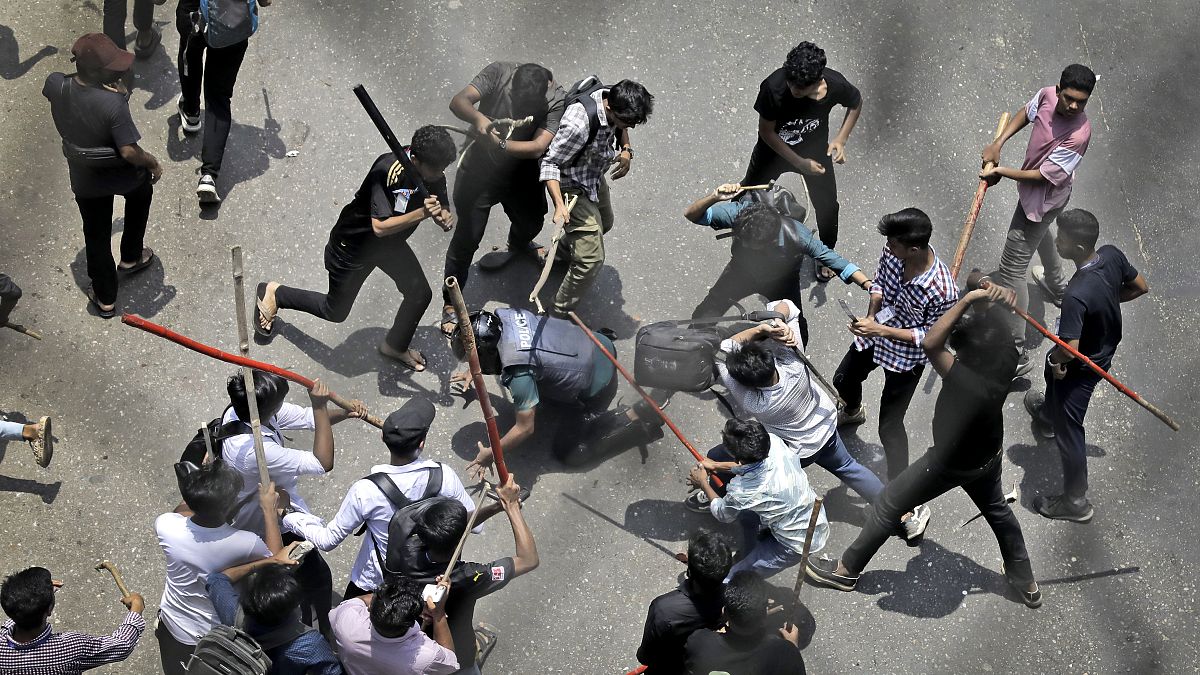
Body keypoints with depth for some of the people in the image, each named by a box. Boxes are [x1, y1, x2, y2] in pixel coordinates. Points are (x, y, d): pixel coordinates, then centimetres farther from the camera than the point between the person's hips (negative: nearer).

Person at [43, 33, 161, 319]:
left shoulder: (56, 85, -21)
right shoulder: (113, 104, -38)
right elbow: (129, 151, -34)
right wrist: (153, 163, -13)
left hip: (84, 179, 3)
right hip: (122, 176, -3)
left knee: (96, 235, 23)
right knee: (141, 191, 35)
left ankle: (105, 298, 39)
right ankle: (131, 257, 49)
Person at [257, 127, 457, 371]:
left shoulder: (435, 175, -17)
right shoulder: (389, 170, -39)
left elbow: (443, 214, -8)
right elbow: (380, 226, -41)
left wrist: (445, 218, -32)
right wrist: (421, 214, -51)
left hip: (390, 242, 6)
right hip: (353, 243, -6)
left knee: (420, 294, 2)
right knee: (335, 311, 11)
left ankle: (395, 346, 30)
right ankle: (274, 294, 34)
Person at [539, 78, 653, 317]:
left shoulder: (616, 101, -18)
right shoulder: (578, 125, -42)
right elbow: (550, 163, -30)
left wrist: (626, 150, -12)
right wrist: (559, 205, -40)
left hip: (596, 176, 9)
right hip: (574, 186, -8)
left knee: (604, 224, 36)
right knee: (591, 258, -11)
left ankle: (566, 246, 67)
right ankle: (559, 317, 5)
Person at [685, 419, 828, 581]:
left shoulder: (740, 491, -35)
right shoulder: (774, 441, -22)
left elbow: (722, 514, -8)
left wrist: (703, 484, 6)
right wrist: (716, 466, 9)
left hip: (800, 543, -6)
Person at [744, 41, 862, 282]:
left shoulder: (836, 85, -33)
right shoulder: (773, 87, -40)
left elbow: (856, 102, -7)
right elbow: (766, 131, -24)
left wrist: (841, 139, -16)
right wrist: (799, 163, -27)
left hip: (815, 148, 1)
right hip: (774, 147, -1)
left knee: (827, 206, 10)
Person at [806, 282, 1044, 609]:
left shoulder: (969, 382, -45)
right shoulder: (1007, 357, -27)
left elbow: (929, 343, -47)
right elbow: (1009, 300, -12)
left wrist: (967, 300, -48)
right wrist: (996, 294, -34)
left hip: (951, 464, -6)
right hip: (989, 456, 6)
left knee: (888, 504, 15)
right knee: (997, 510, 32)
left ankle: (847, 570, 34)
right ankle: (1026, 582, 49)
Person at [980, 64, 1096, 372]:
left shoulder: (1078, 134, -37)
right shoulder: (1047, 95, -18)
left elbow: (1044, 176, -30)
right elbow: (1025, 113, 5)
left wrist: (1002, 172, -23)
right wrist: (998, 143, -6)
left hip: (1042, 198, -9)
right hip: (1034, 193, 9)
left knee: (1011, 268, -5)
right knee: (1039, 233, 38)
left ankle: (1016, 355, -1)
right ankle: (1057, 287, 69)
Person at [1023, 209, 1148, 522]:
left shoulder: (1076, 296, -43)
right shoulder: (1112, 255, -21)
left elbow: (1069, 350, -41)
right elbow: (1140, 287, -3)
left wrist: (1054, 358, -19)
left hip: (1082, 367, -8)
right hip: (1107, 346, 8)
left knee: (1068, 429, 12)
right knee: (1053, 373, 38)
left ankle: (1075, 502, 30)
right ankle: (1049, 415, 71)